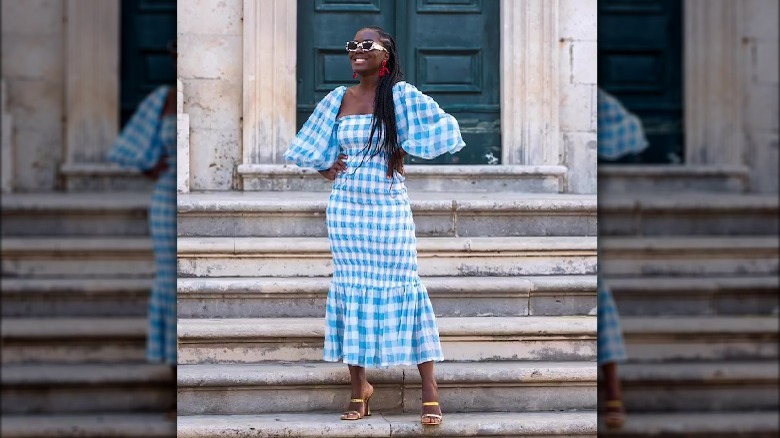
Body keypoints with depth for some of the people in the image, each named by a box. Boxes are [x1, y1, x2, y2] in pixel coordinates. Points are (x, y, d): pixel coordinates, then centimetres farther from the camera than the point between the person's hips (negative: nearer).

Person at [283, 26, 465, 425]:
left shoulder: (400, 95, -5)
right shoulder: (338, 99, 8)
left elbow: (443, 129, -9)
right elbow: (309, 145, 20)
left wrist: (400, 156, -4)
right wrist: (325, 170, 4)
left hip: (389, 208, -4)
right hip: (345, 208, 4)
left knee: (402, 287, -5)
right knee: (351, 290, 4)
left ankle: (430, 390, -1)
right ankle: (359, 387, 13)